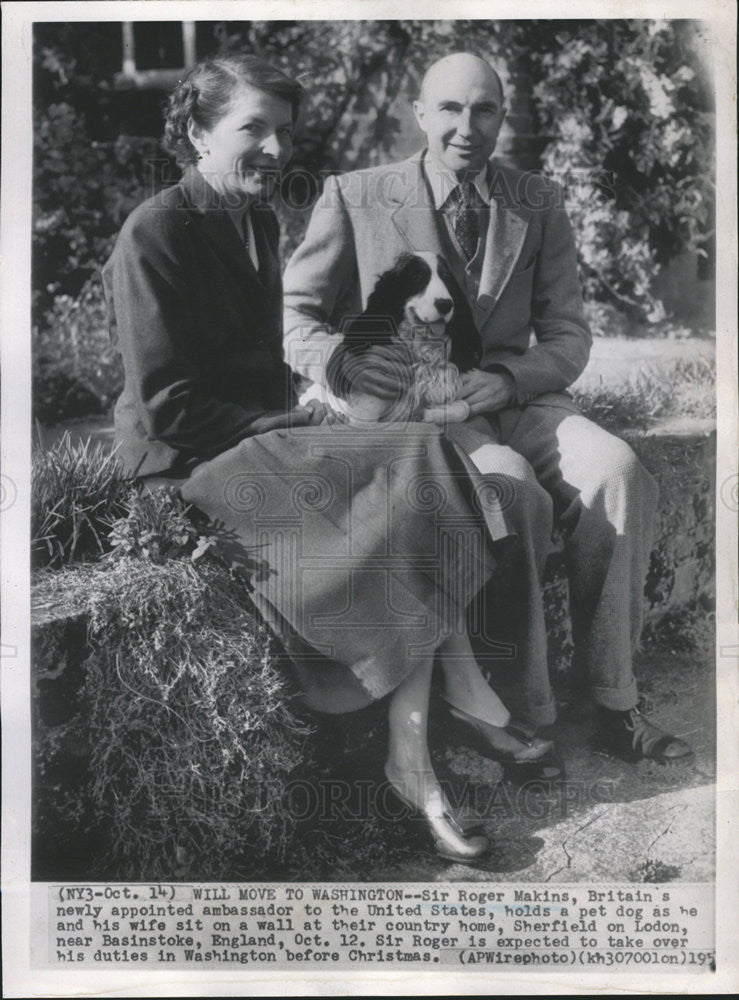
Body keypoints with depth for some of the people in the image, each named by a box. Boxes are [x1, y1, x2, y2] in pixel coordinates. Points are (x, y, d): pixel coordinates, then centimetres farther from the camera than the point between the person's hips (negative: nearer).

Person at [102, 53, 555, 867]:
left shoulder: (256, 222, 15)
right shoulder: (154, 236, -12)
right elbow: (170, 408, -16)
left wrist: (301, 418, 3)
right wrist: (300, 425, -16)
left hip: (261, 438, 8)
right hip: (193, 461, -8)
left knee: (415, 492, -18)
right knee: (415, 467, -23)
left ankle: (412, 756, -16)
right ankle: (464, 686, -7)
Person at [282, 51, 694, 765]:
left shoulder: (539, 204, 11)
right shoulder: (355, 198, 3)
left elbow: (567, 336, 8)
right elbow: (293, 315, 3)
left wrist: (506, 379, -13)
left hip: (514, 397, 4)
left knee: (618, 472, -24)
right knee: (516, 489, -32)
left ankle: (613, 702, -16)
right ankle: (525, 703, -17)